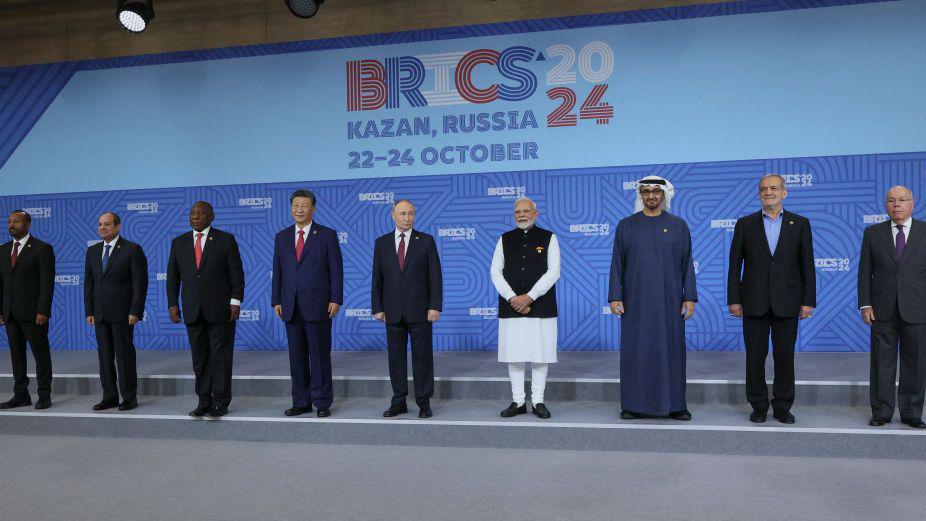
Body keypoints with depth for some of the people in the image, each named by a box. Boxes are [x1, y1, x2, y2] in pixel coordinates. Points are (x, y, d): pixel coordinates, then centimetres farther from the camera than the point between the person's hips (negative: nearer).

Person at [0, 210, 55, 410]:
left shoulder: (42, 248, -5)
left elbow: (47, 283, -10)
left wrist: (43, 311, -15)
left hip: (34, 313, -6)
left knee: (41, 355, 1)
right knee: (16, 356, 10)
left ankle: (44, 396, 8)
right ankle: (21, 395, 17)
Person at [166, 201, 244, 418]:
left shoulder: (226, 240, 0)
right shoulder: (179, 242, 10)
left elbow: (236, 273, -3)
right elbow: (172, 276, 11)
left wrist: (235, 301, -9)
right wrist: (173, 304, 4)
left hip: (220, 309, -3)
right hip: (192, 310, 4)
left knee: (220, 356, 0)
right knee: (199, 357, 7)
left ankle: (221, 402, 7)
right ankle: (204, 402, 15)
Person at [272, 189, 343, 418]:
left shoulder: (327, 235, 0)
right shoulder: (282, 237, 12)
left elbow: (336, 270, -3)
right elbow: (277, 271, 12)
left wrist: (335, 299, -9)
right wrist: (276, 301, 5)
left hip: (317, 305, -4)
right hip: (291, 307, 4)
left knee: (320, 355, 0)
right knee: (297, 356, 8)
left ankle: (322, 402, 9)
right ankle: (301, 402, 17)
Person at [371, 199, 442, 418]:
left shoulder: (426, 241, 2)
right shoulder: (382, 243, 8)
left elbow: (435, 276, -1)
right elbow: (377, 279, 8)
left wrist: (435, 306, -8)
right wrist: (377, 308, 2)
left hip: (419, 310, -2)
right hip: (393, 312, 2)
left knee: (422, 356, 3)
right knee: (396, 357, 7)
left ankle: (424, 402, 12)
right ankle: (399, 402, 17)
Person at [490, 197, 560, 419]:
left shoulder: (548, 238, 4)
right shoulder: (505, 239, 10)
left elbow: (553, 272, -5)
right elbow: (496, 271, 3)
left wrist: (529, 297, -13)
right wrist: (512, 298, -10)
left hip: (541, 307, -2)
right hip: (511, 307, 2)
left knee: (540, 354, 1)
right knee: (514, 354, 4)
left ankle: (537, 401, 12)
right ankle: (518, 401, 13)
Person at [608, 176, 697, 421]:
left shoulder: (678, 225, 5)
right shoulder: (626, 226, 4)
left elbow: (687, 263, 4)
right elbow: (617, 264, 3)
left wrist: (690, 297, -2)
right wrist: (615, 297, -4)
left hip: (669, 300, 0)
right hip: (636, 300, 0)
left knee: (671, 349, 4)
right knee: (636, 350, 2)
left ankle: (674, 404, 13)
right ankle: (634, 404, 10)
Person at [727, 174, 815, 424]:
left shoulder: (800, 224, 5)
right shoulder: (745, 224, 5)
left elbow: (807, 265, 3)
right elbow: (735, 264, 4)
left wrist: (808, 301, -2)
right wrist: (733, 299, -2)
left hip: (786, 302, 0)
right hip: (754, 302, 0)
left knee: (785, 356, 5)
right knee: (755, 356, 3)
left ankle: (782, 406, 18)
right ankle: (759, 406, 15)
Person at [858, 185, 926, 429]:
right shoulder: (873, 233, 6)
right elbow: (865, 271, 6)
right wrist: (865, 305, -2)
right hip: (883, 310, 1)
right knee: (882, 363, 5)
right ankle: (881, 412, 14)